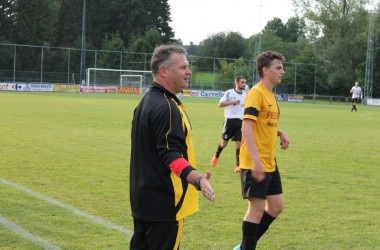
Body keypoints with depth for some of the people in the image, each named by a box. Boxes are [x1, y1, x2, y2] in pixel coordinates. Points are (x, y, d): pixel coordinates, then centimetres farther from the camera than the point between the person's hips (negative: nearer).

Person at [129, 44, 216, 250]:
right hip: (164, 204, -10)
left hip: (141, 199, 10)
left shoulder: (146, 102, 14)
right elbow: (171, 155, -28)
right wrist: (198, 179, -40)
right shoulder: (166, 107, -19)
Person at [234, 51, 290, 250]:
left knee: (276, 206, 12)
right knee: (257, 208, -4)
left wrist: (280, 133, 6)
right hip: (255, 164, -9)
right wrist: (256, 160, -29)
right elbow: (246, 127, -22)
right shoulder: (256, 93, -14)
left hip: (270, 164, 9)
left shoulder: (270, 95, 15)